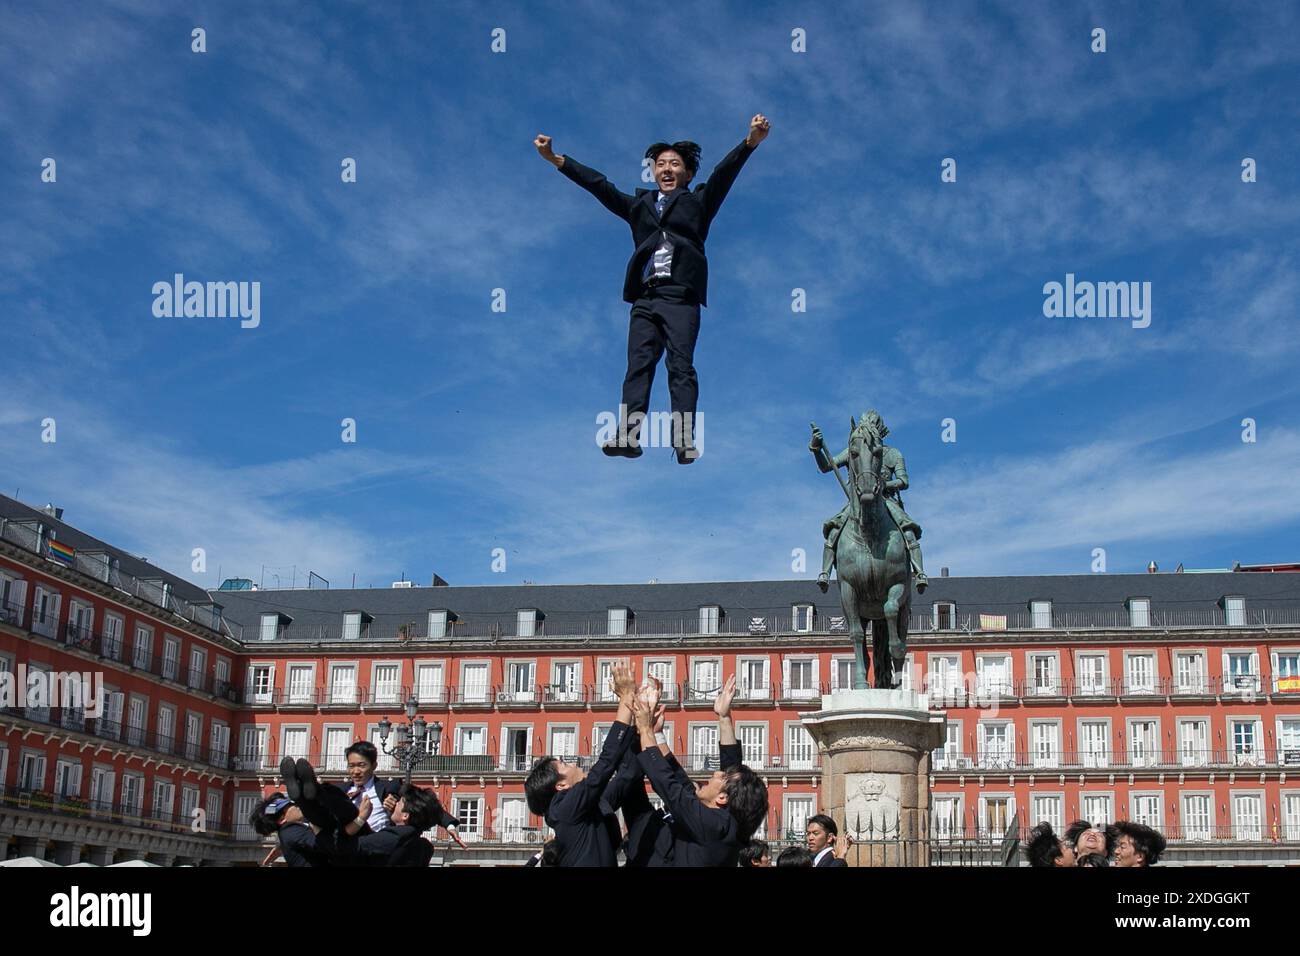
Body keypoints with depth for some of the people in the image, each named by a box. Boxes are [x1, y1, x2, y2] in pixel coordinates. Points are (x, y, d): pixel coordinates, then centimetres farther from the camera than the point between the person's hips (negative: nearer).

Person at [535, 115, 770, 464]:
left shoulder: (698, 202, 19)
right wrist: (556, 159, 18)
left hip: (681, 295, -3)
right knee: (638, 365, -10)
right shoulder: (640, 205, 27)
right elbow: (598, 184, 23)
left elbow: (724, 173, 6)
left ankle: (684, 441, -22)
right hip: (645, 297, 3)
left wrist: (751, 141, -10)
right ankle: (628, 436, -23)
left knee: (681, 366, -13)